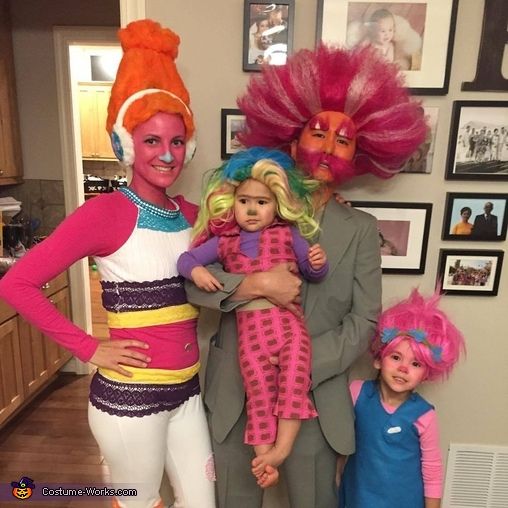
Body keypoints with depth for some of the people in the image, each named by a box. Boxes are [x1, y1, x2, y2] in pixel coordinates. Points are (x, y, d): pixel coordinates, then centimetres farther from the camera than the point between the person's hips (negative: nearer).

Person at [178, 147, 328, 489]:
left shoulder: (289, 233, 8)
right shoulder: (224, 242, 10)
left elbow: (313, 274, 12)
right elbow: (185, 258, 12)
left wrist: (319, 263, -11)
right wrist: (196, 271, -9)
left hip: (288, 320, 0)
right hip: (250, 326, 1)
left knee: (293, 384, -10)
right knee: (260, 395, 5)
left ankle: (281, 448, 8)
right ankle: (263, 459, 18)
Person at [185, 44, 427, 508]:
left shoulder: (361, 230, -2)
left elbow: (363, 322, -5)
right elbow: (190, 279, -9)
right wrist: (257, 283, -23)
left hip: (315, 398, 0)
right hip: (236, 392, 1)